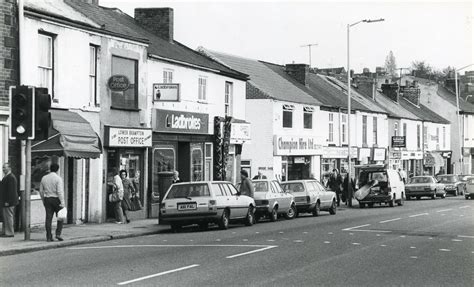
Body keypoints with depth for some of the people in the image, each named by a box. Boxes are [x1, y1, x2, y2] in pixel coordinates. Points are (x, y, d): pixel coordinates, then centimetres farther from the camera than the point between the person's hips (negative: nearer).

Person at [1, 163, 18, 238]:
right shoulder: (7, 177, 18)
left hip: (9, 202, -11)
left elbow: (10, 190, -22)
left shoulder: (10, 177, -16)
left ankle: (9, 233, -2)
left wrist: (7, 201, -24)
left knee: (8, 217, -6)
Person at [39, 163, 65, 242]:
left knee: (48, 218, 3)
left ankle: (49, 237, 2)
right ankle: (58, 234, -1)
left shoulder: (44, 178, 7)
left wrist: (43, 201, 23)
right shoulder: (58, 178, -10)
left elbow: (41, 191, 12)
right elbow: (60, 192, -17)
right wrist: (62, 203, -16)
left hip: (47, 200, 4)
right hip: (56, 199, -4)